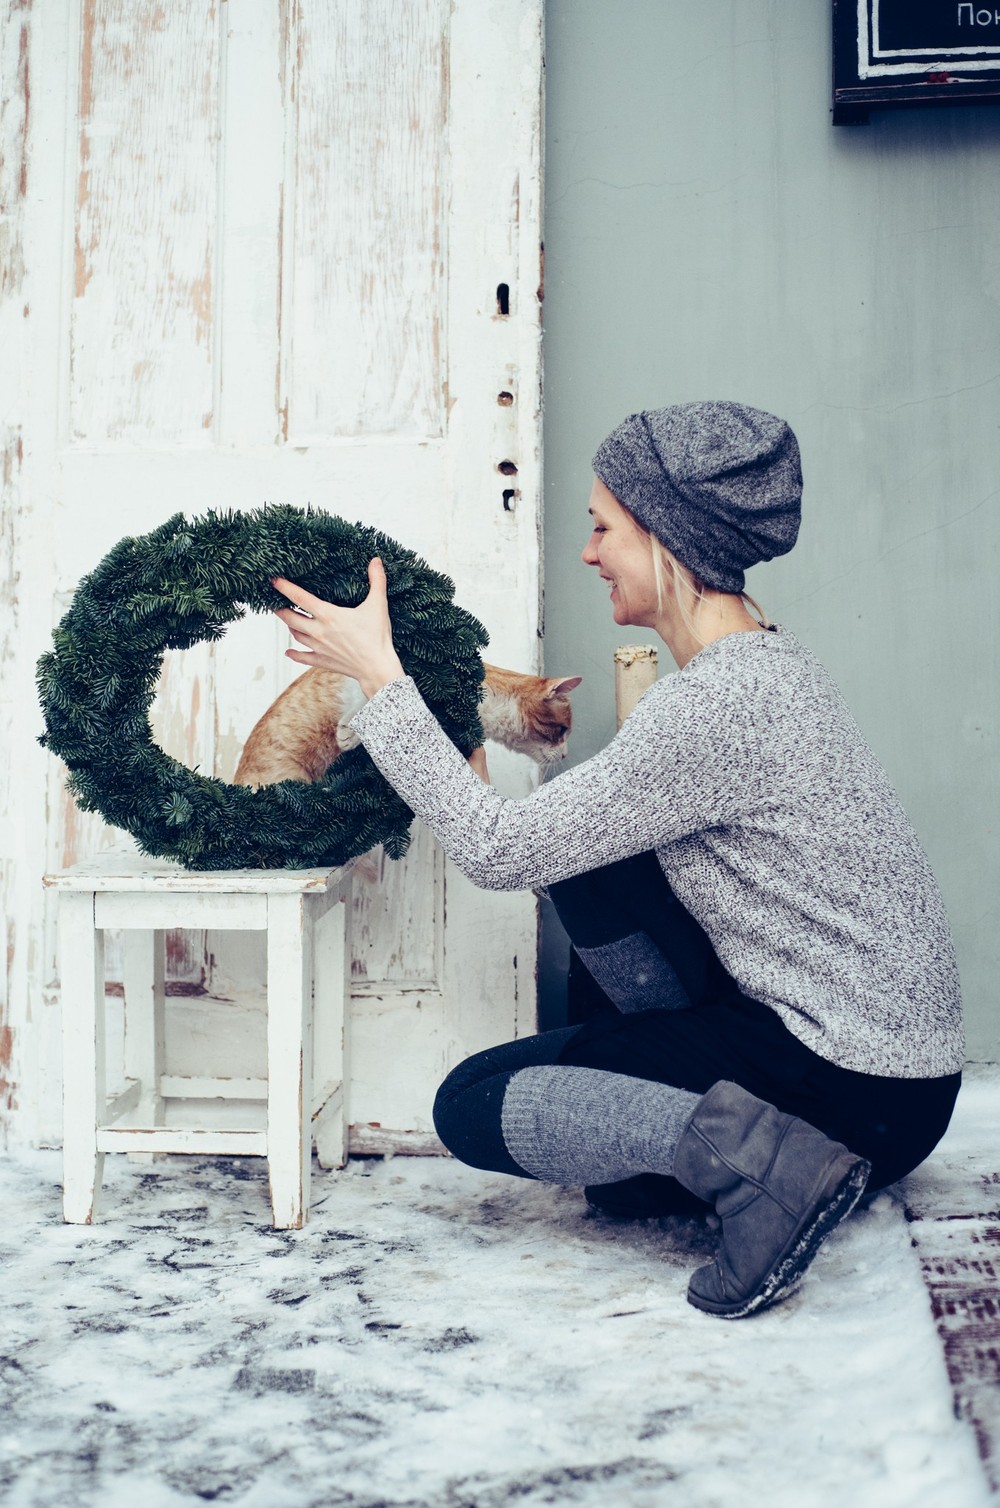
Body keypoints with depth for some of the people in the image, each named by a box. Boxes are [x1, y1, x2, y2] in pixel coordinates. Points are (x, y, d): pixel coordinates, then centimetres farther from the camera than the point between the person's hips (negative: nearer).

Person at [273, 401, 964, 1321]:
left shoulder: (714, 703, -24)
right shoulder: (765, 660, 7)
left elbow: (502, 855, -19)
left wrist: (380, 676, -13)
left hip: (862, 1096, -9)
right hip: (878, 1034, 9)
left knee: (472, 1105, -4)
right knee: (581, 846, 8)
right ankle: (697, 1116, 10)